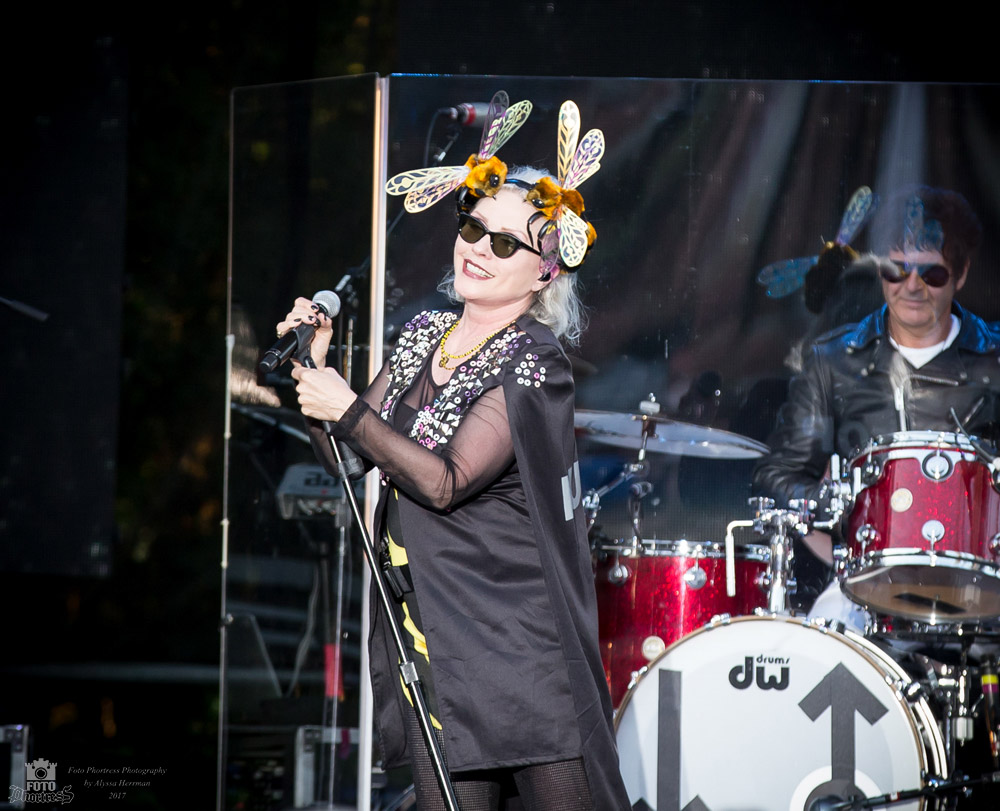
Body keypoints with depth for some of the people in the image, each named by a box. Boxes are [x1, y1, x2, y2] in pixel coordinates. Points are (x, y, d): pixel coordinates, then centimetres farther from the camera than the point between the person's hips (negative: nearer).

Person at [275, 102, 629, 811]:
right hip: (430, 632, 6)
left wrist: (347, 409, -18)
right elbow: (350, 457, 14)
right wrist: (316, 364, 0)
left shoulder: (534, 362, -12)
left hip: (523, 639, -6)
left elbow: (446, 483, -21)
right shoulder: (426, 334, 10)